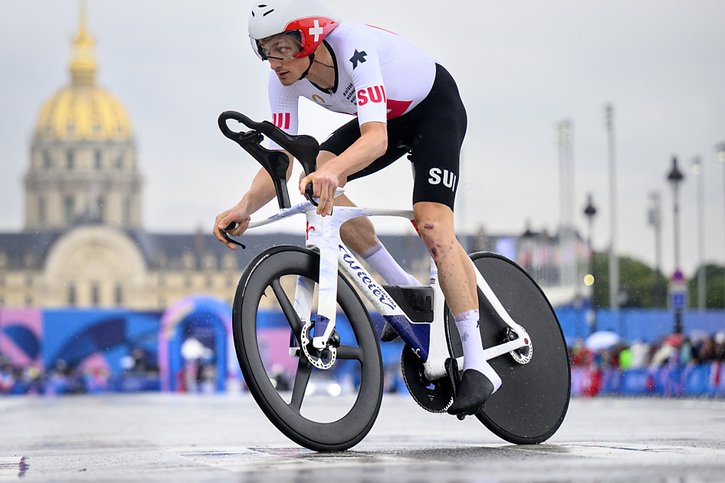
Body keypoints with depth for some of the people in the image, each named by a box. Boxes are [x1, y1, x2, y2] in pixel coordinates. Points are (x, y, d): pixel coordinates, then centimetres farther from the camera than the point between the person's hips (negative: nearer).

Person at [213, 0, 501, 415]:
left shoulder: (354, 47, -38)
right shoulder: (285, 80, -19)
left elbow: (376, 138, -49)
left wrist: (332, 171, -68)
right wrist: (246, 206, -39)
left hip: (435, 106, -7)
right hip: (391, 116, 7)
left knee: (432, 225, -24)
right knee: (316, 183, -18)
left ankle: (478, 365, -19)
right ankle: (407, 292, -4)